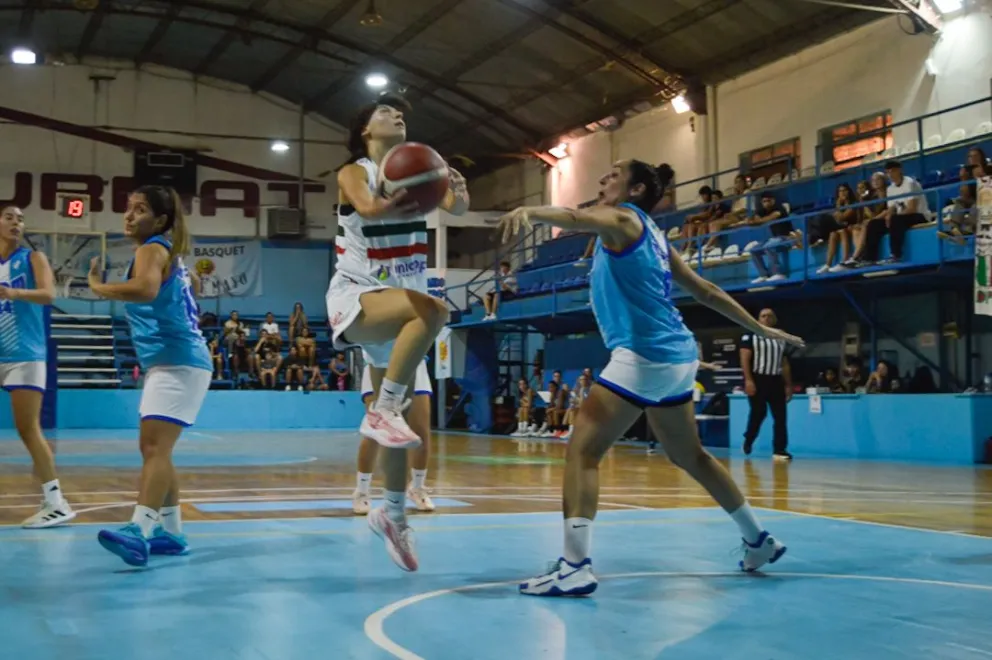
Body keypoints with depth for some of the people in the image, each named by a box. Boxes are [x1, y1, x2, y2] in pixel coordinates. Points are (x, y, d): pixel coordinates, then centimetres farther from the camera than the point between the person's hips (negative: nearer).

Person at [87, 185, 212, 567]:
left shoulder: (153, 248, -10)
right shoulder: (166, 252, 20)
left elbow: (146, 289, -33)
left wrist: (98, 287, -19)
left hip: (177, 362, -11)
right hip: (172, 362, 11)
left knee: (155, 447, -23)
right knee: (152, 449, 16)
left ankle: (139, 531, -35)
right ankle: (170, 532, 22)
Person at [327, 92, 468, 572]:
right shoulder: (353, 173, -4)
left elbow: (456, 208, -8)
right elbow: (369, 209, -26)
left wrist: (459, 194, -32)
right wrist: (396, 202, -48)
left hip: (401, 306, 6)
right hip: (356, 298, -6)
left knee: (396, 416, 7)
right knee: (434, 310, -35)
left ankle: (393, 513, 20)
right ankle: (382, 411, -28)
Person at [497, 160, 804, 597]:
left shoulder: (623, 218, -4)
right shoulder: (651, 236, 21)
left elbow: (578, 218, -28)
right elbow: (707, 292, 24)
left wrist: (529, 212, -48)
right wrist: (760, 330, 31)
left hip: (645, 356, -10)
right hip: (676, 355, 10)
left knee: (582, 450, -10)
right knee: (689, 456, 24)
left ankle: (575, 566, -20)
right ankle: (759, 540, 36)